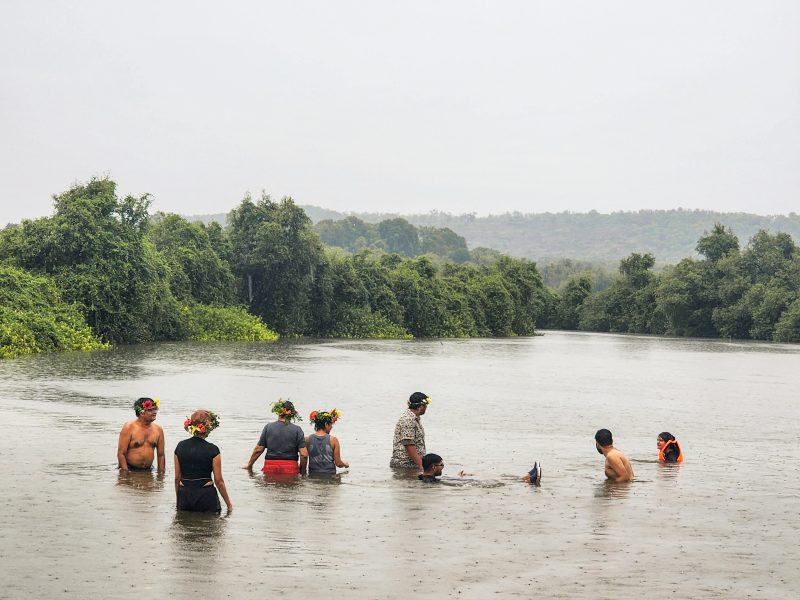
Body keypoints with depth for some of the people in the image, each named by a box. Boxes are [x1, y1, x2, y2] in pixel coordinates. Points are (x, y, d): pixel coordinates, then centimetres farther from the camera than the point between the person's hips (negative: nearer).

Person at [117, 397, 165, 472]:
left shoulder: (158, 429, 6)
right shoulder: (129, 428, -7)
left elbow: (161, 455, 12)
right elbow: (121, 453, -10)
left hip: (148, 471, 4)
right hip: (130, 470, -4)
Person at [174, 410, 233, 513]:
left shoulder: (180, 446, 3)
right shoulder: (212, 450, -8)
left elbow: (177, 477, 8)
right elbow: (218, 480, -5)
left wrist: (178, 501, 18)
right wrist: (229, 504, 4)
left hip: (184, 495, 3)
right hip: (206, 495, -3)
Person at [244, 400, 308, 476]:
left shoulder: (268, 427, 1)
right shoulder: (297, 430, -2)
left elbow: (258, 449, 5)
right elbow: (304, 454, -7)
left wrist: (249, 465, 18)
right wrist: (302, 471, 7)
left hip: (270, 467, 1)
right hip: (290, 468, -1)